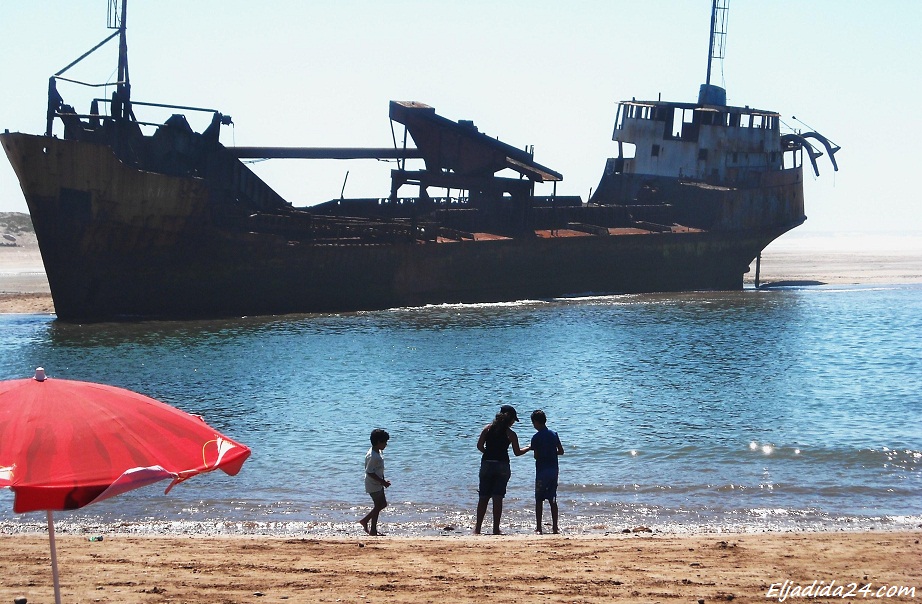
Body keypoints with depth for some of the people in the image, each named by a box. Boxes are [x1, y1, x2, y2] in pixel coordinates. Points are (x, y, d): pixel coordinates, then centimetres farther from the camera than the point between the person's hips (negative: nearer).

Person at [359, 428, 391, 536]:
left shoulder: (378, 452, 5)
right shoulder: (372, 456, -26)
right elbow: (370, 472, -26)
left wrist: (383, 481, 12)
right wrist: (383, 482, -21)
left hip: (378, 484, 10)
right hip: (374, 486, -10)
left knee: (383, 504, 17)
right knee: (378, 506, 2)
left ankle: (365, 520, 25)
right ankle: (373, 530, 15)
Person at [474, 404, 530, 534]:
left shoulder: (487, 428, 4)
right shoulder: (510, 434, -2)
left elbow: (479, 445, 0)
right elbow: (517, 452, 4)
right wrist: (529, 448, 21)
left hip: (486, 464, 2)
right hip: (502, 466, -2)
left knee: (483, 497, 8)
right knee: (498, 498, 1)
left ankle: (477, 528, 7)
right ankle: (496, 529, 1)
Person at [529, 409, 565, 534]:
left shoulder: (536, 438, -11)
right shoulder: (554, 434, 5)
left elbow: (536, 456, -10)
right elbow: (561, 451, 6)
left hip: (542, 471, -5)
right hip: (554, 470, 5)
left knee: (539, 500, 2)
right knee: (553, 500, 9)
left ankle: (539, 528, -1)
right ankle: (555, 527, 6)